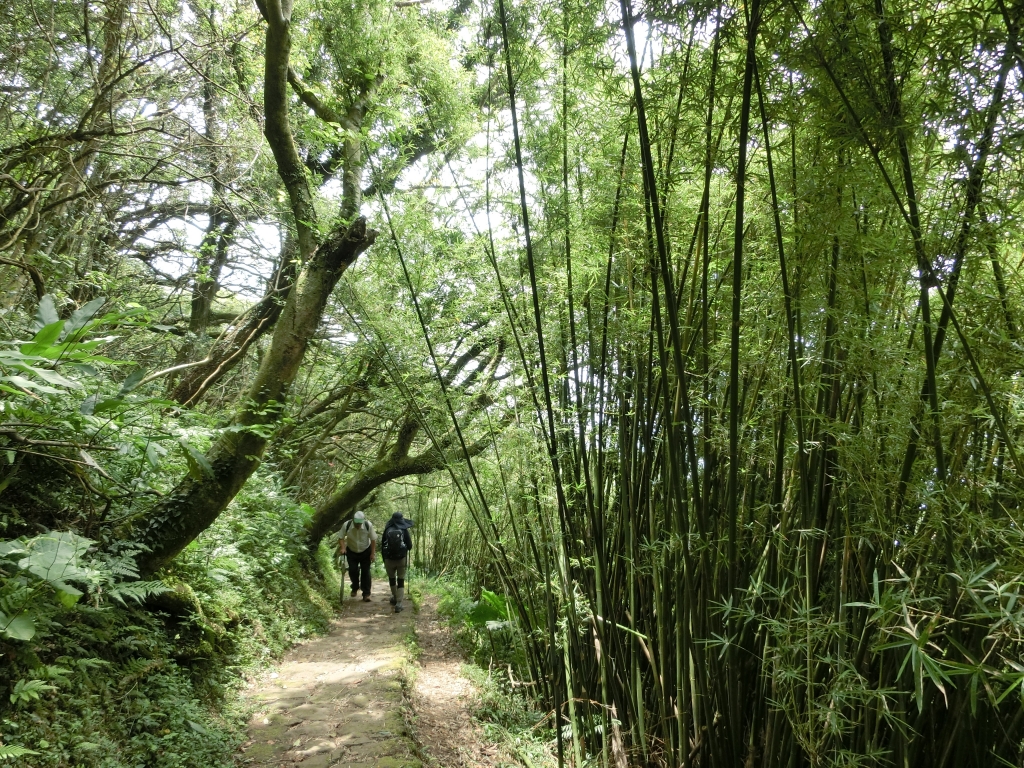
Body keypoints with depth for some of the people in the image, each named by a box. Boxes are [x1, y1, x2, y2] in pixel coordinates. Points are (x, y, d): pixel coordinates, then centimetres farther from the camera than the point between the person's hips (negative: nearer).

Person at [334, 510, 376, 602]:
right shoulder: (346, 525, -25)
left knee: (365, 571, -2)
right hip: (351, 552, 1)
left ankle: (366, 594, 6)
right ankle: (355, 587, 28)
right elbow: (341, 538, -11)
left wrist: (373, 553, -14)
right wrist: (342, 548, -25)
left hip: (365, 552, -1)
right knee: (352, 570, -2)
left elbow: (373, 539, -14)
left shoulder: (368, 525, -25)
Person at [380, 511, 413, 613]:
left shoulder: (387, 530, -1)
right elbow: (410, 546, -3)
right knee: (401, 581, 4)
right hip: (402, 558, -2)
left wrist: (384, 558, 18)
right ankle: (398, 604, -7)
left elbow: (382, 545, 5)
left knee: (391, 578, 23)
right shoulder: (404, 530, -5)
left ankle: (395, 598, 41)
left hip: (389, 559, 2)